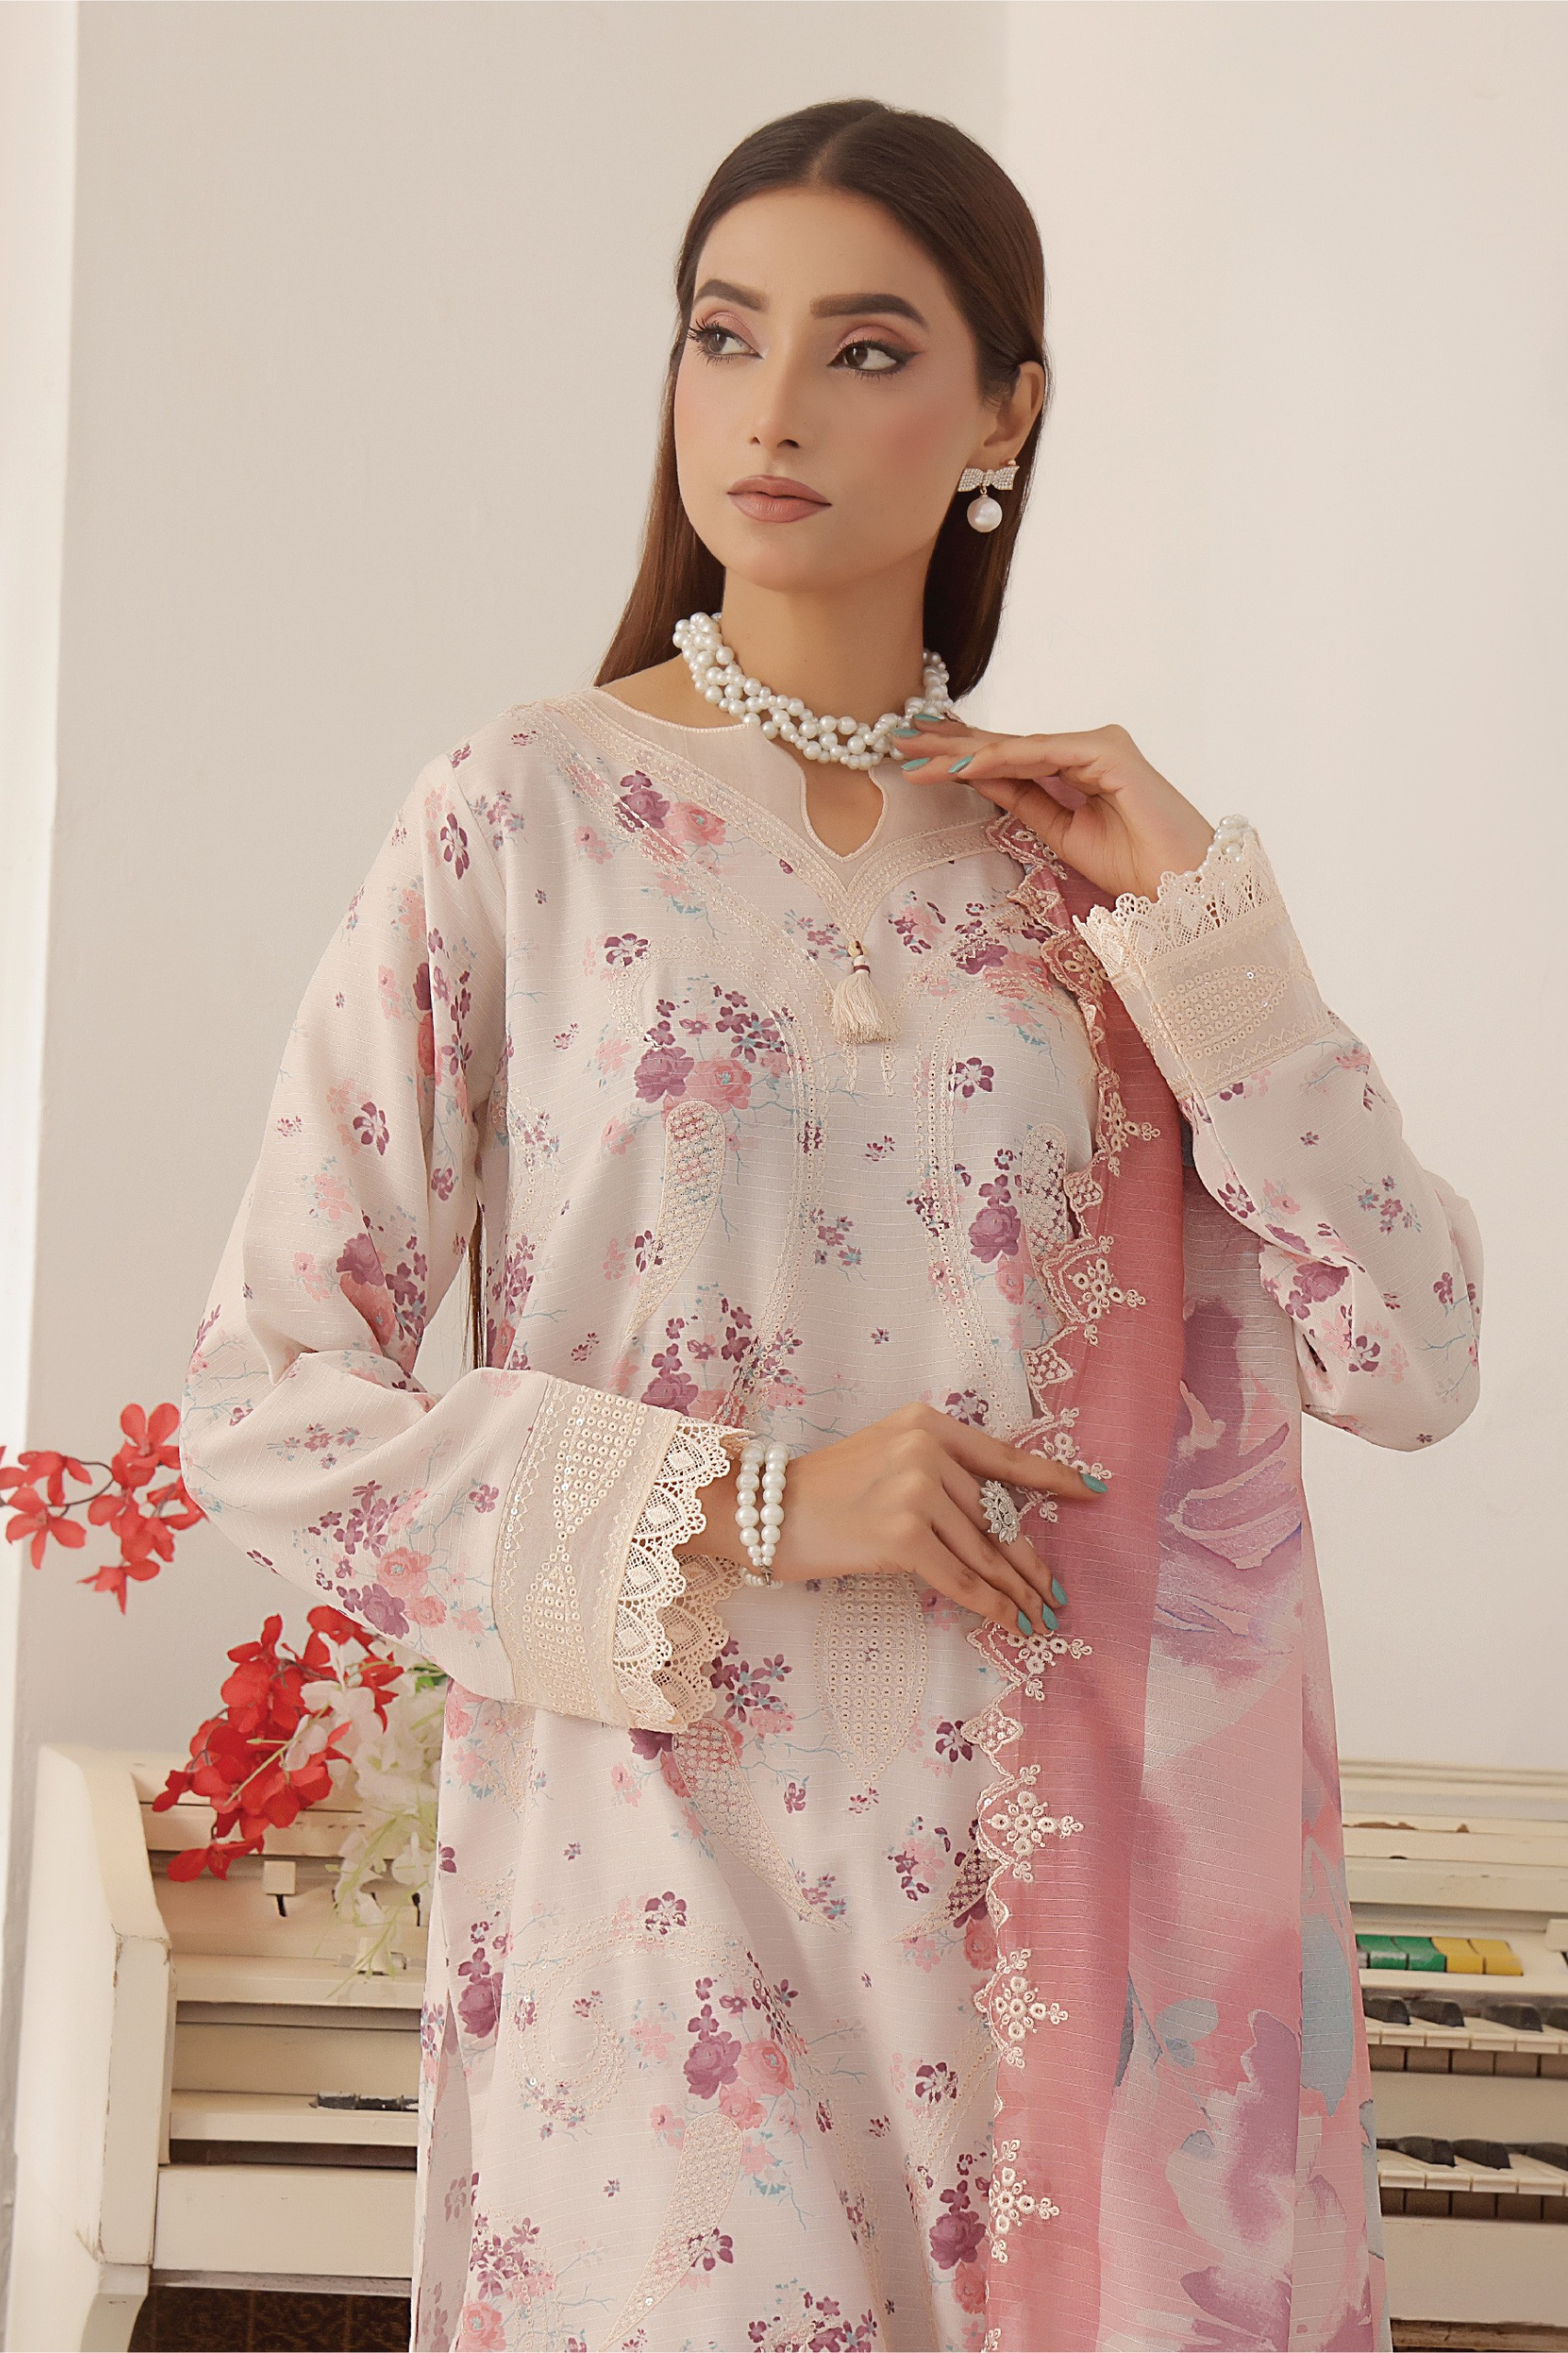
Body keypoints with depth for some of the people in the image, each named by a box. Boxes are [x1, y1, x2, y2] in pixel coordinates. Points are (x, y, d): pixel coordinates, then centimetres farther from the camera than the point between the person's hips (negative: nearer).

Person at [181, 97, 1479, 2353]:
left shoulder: (1091, 849, 5)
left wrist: (1199, 914, -7)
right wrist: (745, 1511, -15)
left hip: (1052, 1890, 3)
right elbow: (270, 1407, -6)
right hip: (668, 1887, -3)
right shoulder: (524, 816, -4)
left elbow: (1411, 1362, -1)